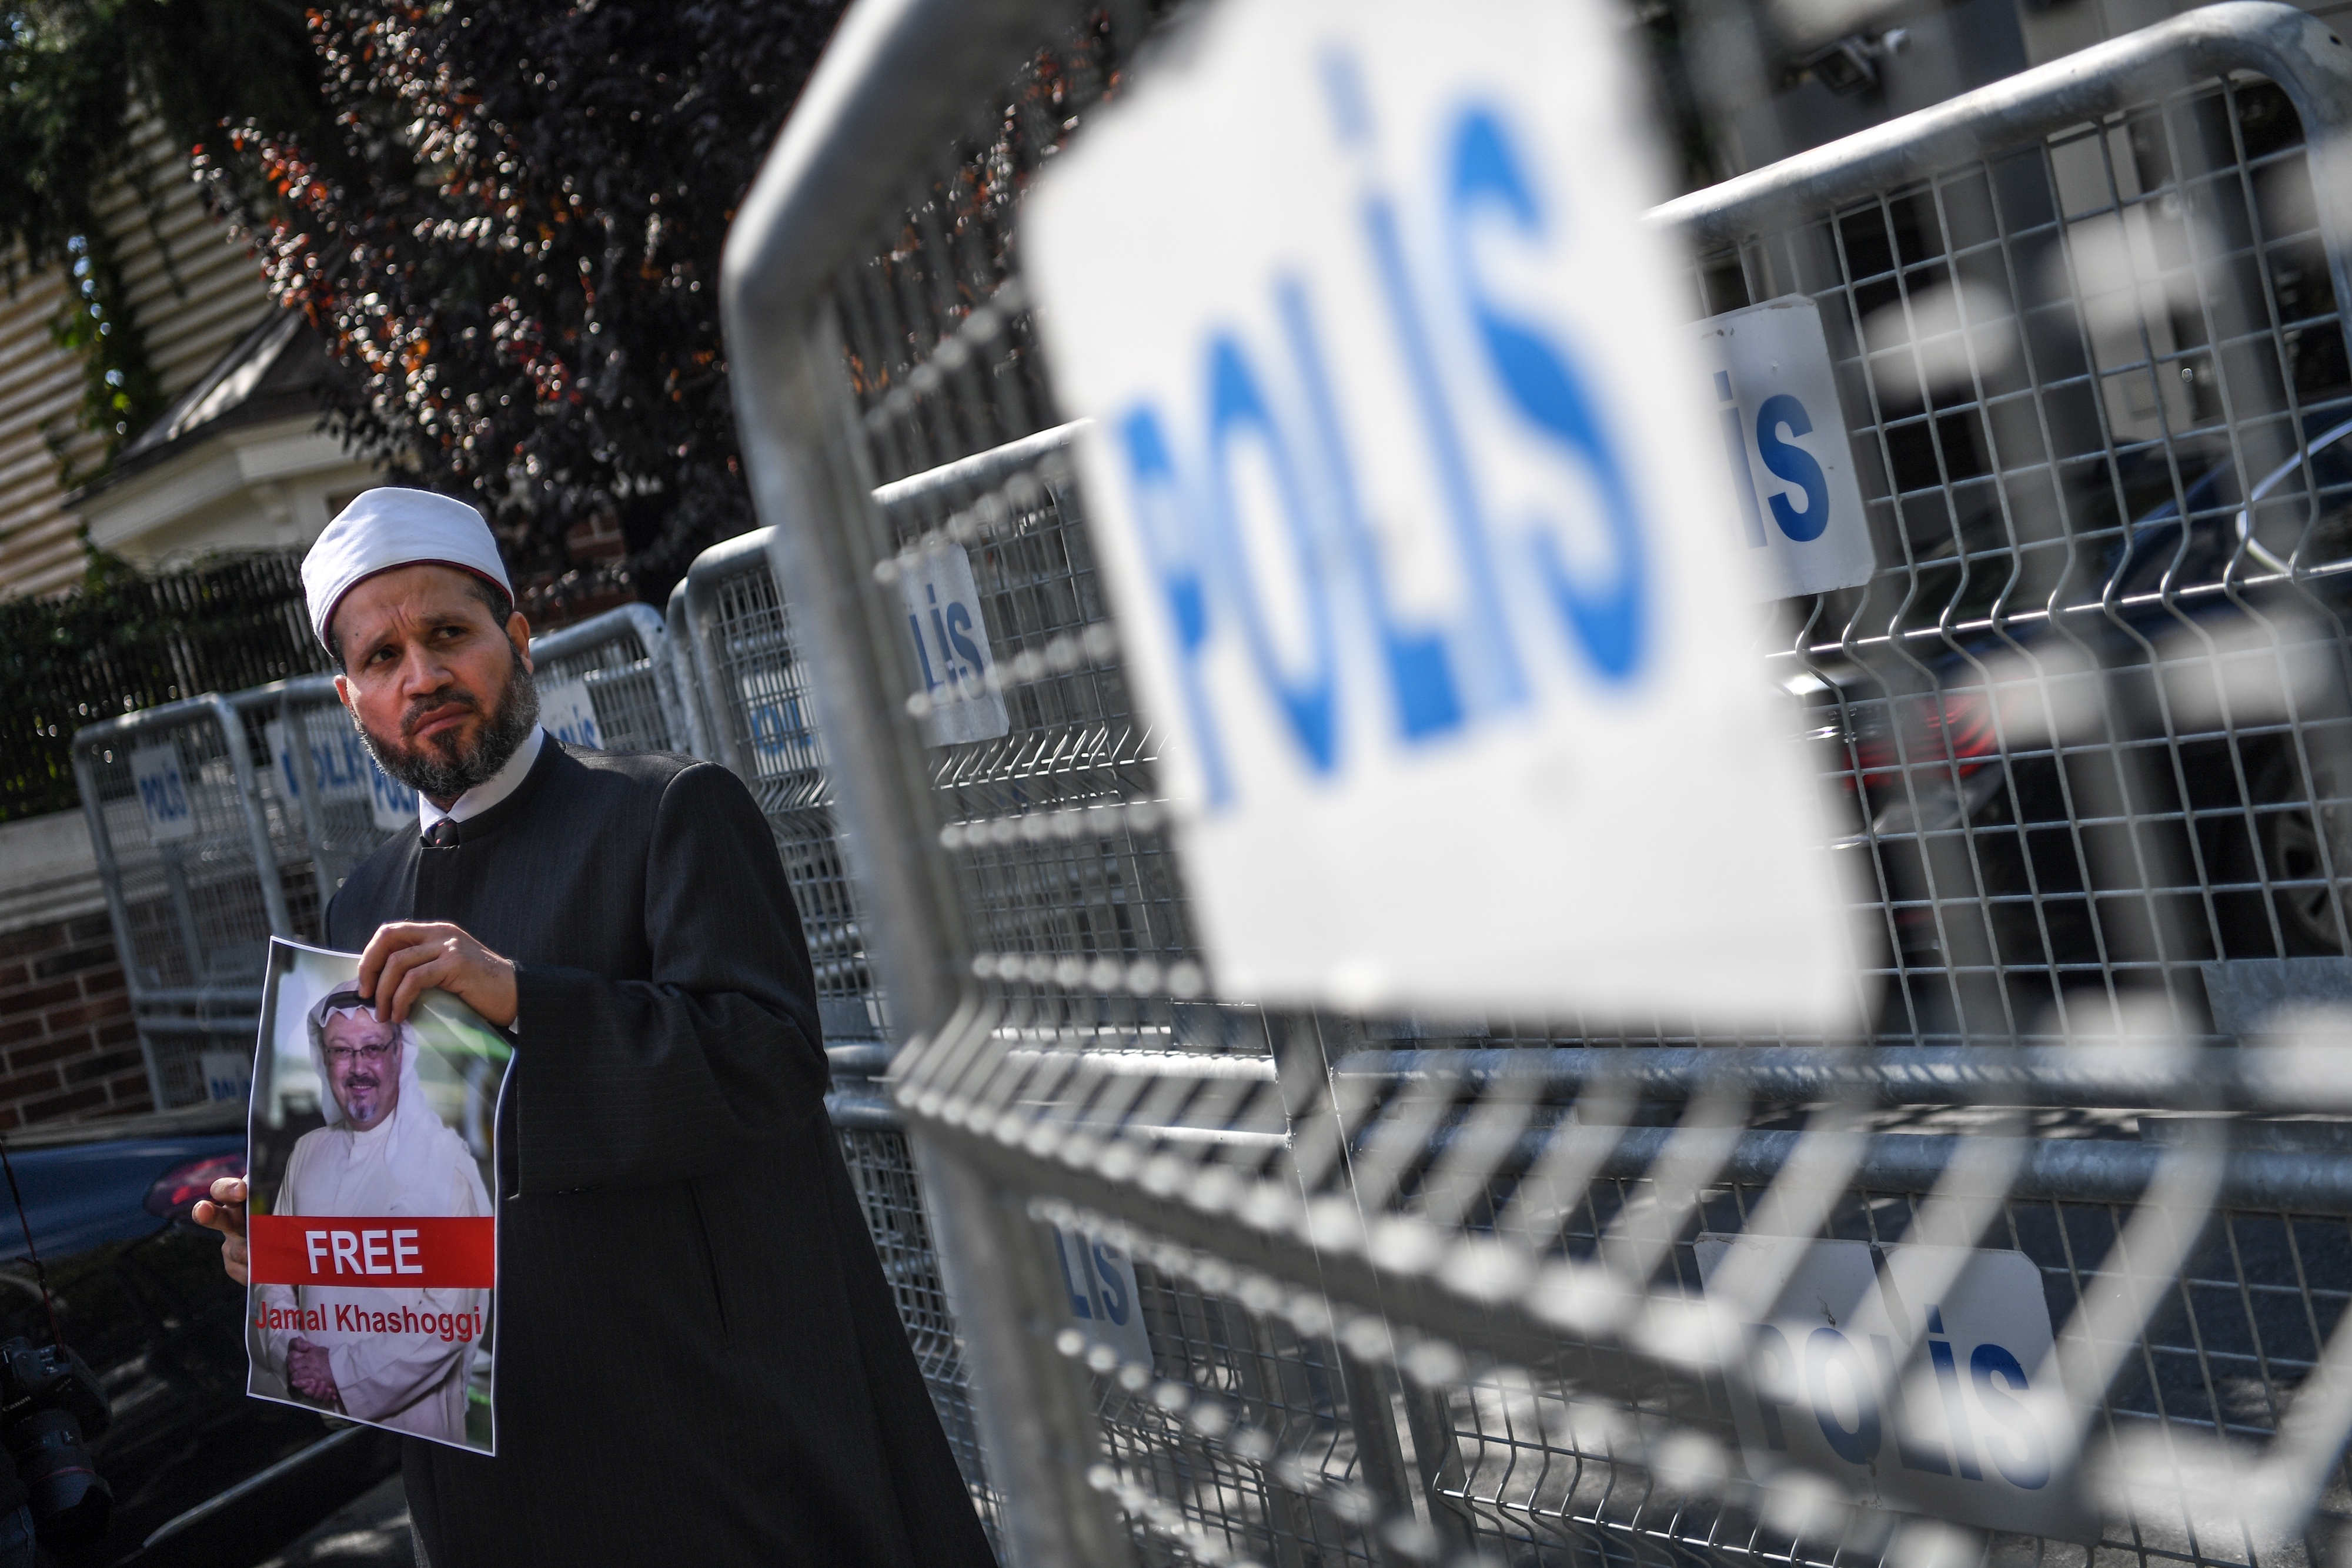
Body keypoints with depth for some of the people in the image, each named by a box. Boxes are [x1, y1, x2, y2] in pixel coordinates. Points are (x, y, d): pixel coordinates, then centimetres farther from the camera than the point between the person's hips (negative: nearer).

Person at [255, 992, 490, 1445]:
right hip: (313, 1407, 5)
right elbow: (274, 1267, 9)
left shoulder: (445, 1158, -14)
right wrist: (290, 1349, -9)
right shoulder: (308, 1152, 5)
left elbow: (451, 1314, -18)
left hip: (409, 1411, -5)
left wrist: (345, 1371, -16)